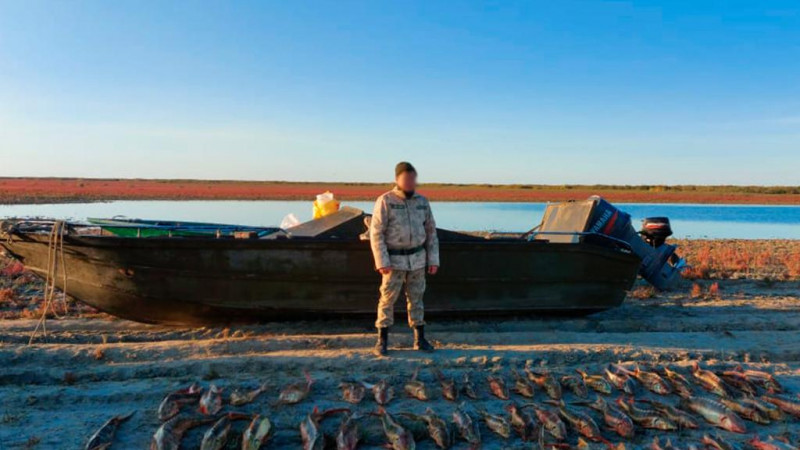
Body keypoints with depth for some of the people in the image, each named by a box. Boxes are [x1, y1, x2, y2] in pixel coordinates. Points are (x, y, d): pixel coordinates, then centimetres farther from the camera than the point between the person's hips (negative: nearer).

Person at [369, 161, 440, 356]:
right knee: (388, 299, -1)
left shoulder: (422, 201, 3)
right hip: (394, 259, -4)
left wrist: (433, 259, 3)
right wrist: (381, 262, -19)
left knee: (416, 298, 10)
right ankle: (382, 341, 10)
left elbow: (431, 231, 8)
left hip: (417, 258, 4)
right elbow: (376, 233, -13)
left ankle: (420, 339, 19)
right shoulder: (385, 201, -11)